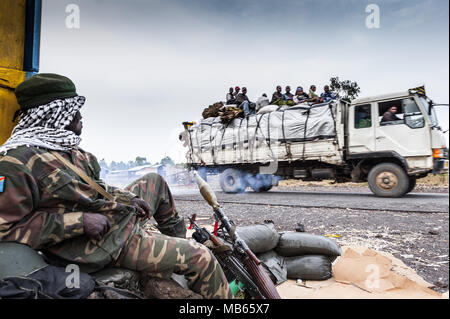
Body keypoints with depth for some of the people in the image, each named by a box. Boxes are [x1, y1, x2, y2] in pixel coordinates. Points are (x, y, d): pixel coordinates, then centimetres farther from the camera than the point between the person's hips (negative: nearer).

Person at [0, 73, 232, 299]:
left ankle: (176, 237, 42)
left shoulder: (63, 145, 11)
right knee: (200, 258, -16)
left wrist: (128, 198, 7)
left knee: (154, 180, 29)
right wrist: (80, 221, -25)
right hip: (102, 244, -10)